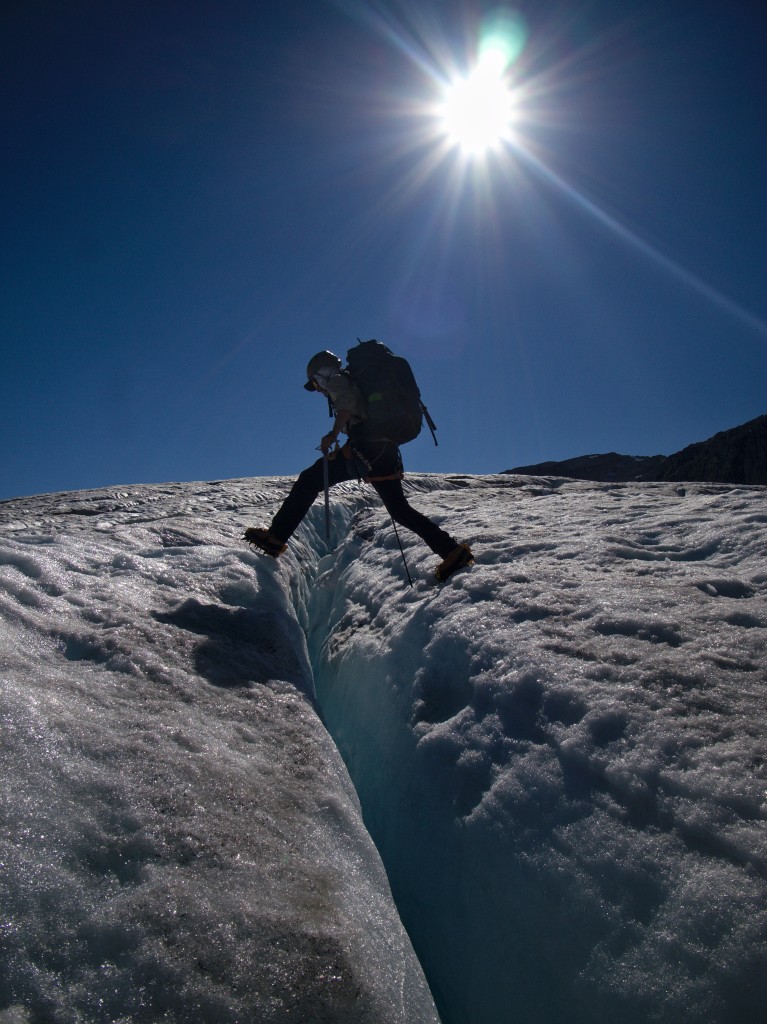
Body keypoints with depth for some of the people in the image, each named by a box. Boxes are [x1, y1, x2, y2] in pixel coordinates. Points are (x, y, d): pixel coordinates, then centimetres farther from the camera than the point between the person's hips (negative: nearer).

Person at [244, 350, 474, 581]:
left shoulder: (337, 380, 9)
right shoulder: (356, 383, 35)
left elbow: (347, 401, -13)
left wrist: (333, 434, -19)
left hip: (364, 447, -8)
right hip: (386, 450, 8)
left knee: (309, 480, -2)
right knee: (400, 510, 13)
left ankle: (276, 537, -7)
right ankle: (452, 550, 7)